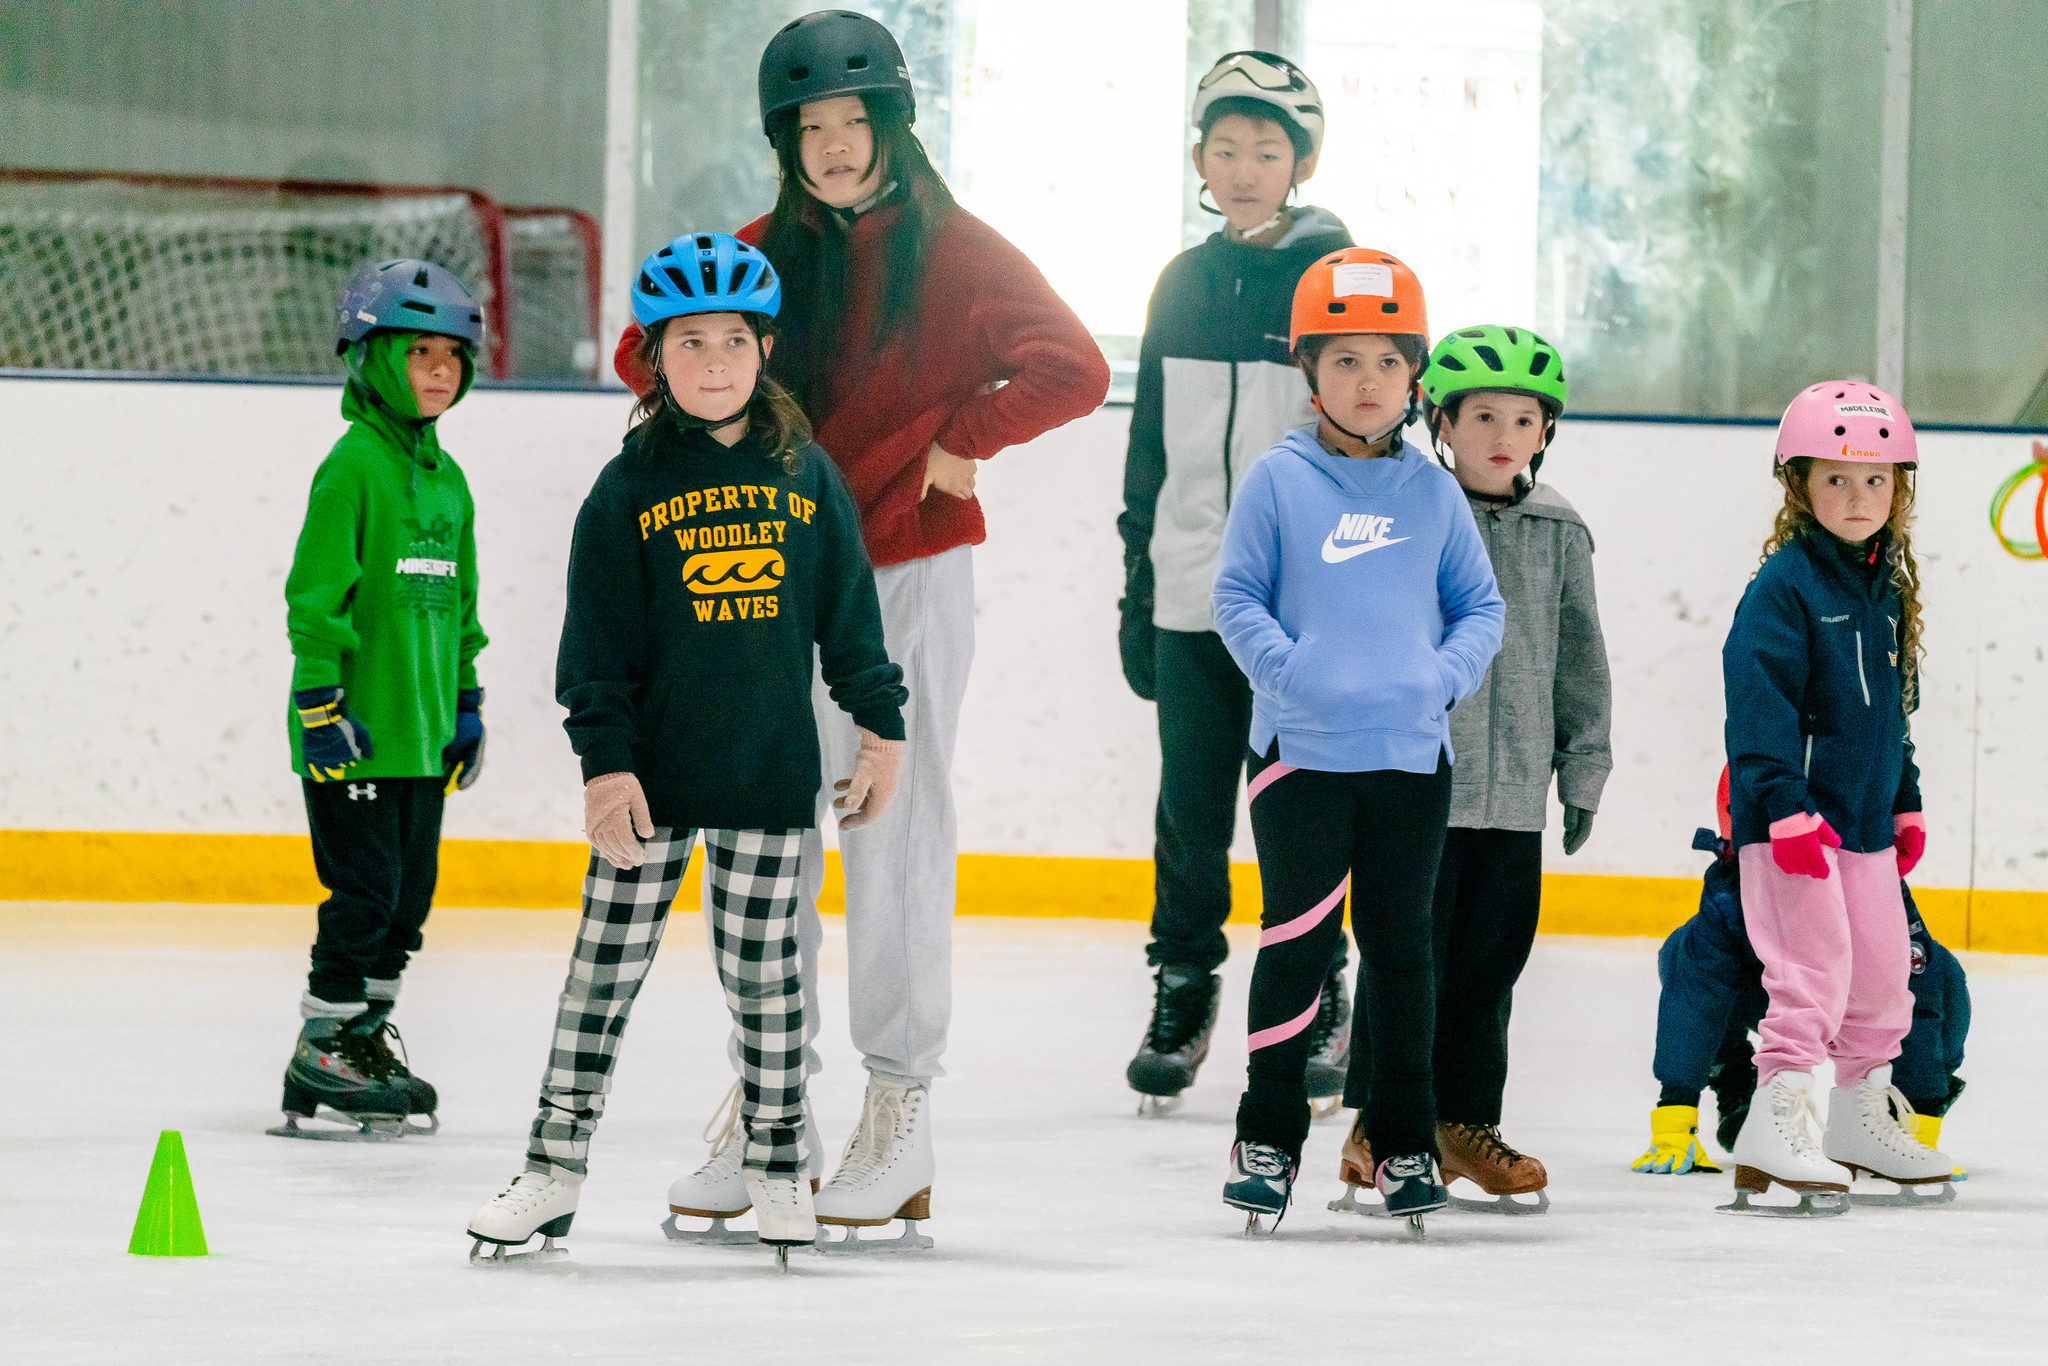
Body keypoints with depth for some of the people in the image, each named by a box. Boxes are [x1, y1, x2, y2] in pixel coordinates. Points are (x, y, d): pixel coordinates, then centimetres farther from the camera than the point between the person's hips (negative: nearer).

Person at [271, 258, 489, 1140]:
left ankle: (368, 1037, 20)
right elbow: (315, 588, -15)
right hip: (354, 734, -8)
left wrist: (467, 702, 22)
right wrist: (321, 698, -18)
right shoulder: (356, 464, -11)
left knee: (410, 892, 10)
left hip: (420, 732, 8)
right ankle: (321, 1053, 0)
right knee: (364, 892, -7)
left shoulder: (446, 478, 15)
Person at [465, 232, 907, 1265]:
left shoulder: (806, 477, 4)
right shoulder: (631, 487, -2)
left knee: (764, 969, 7)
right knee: (605, 965, 2)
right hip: (654, 772, -1)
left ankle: (776, 1167, 18)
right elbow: (599, 642, -3)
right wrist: (605, 761, -9)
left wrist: (880, 725, 8)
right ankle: (554, 1168, 8)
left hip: (770, 772, 1)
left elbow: (848, 615, 10)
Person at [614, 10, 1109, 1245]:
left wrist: (958, 439, -12)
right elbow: (654, 349, 20)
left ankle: (900, 1119, 2)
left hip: (909, 574, -5)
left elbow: (1073, 369, -15)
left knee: (896, 840, -3)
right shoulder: (767, 254, 9)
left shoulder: (955, 252, -5)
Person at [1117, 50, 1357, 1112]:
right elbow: (1151, 448, 15)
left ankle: (1317, 997, 14)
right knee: (1190, 803, 5)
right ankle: (1183, 987, 18)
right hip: (1192, 597, 3)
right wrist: (1138, 588, 12)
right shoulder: (1184, 286, 10)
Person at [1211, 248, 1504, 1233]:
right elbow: (1236, 599, -1)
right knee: (1298, 942, -2)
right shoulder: (1279, 483, -1)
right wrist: (1291, 672, -14)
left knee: (1400, 946, 8)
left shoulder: (1432, 494, 7)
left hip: (1410, 754, 3)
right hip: (1300, 751, -3)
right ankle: (1268, 1138, 7)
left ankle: (1403, 1143, 16)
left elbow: (1480, 605, 11)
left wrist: (1446, 672, -7)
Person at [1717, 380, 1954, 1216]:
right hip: (1793, 822, -8)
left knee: (1885, 969, 14)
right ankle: (1775, 1123, -13)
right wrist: (1785, 806, -24)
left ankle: (1861, 1117, 29)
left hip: (1864, 819, 8)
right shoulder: (1785, 585, -13)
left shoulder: (1887, 588, 13)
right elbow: (1759, 700, -18)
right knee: (1814, 966, -15)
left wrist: (1905, 804, 24)